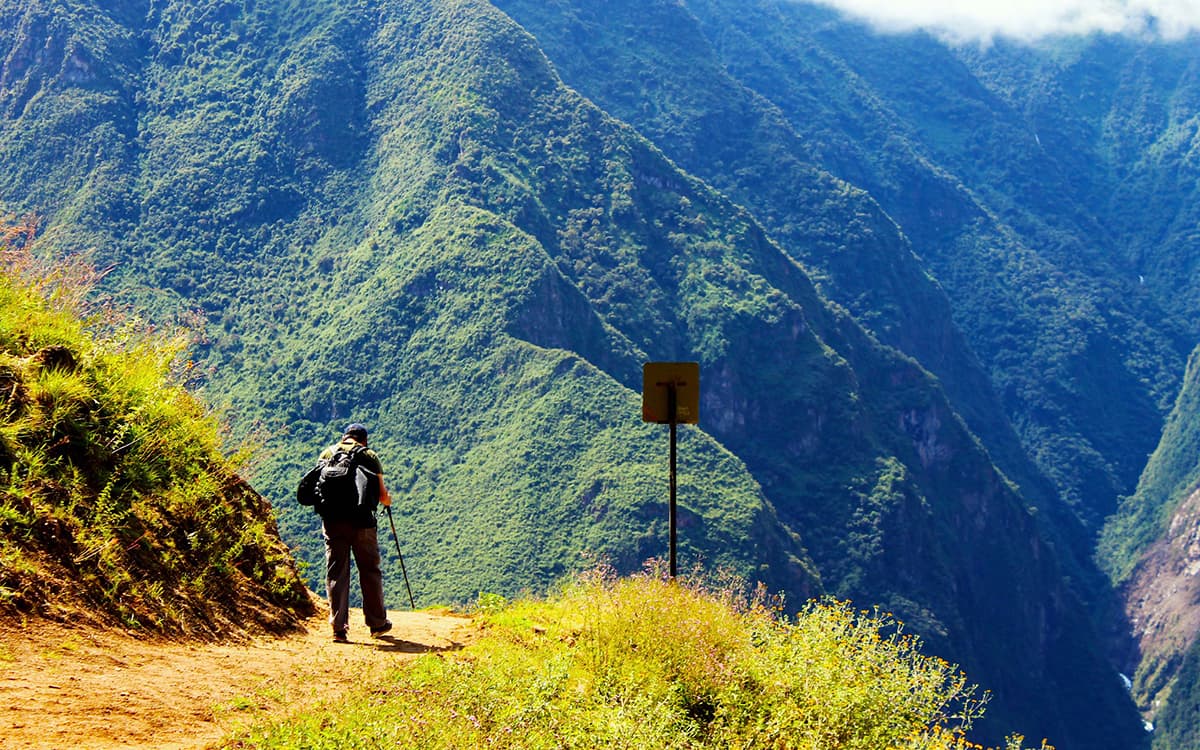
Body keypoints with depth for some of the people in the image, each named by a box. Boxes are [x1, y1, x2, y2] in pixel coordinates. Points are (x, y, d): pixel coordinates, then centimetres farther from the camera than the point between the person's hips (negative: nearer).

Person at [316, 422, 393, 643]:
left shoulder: (326, 454, 12)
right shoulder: (369, 456, 5)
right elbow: (382, 494, 3)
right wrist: (387, 500, 26)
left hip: (332, 521, 2)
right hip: (362, 521, -2)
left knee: (336, 573, 5)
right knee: (370, 571, 11)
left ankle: (339, 628, 0)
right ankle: (377, 623, 20)